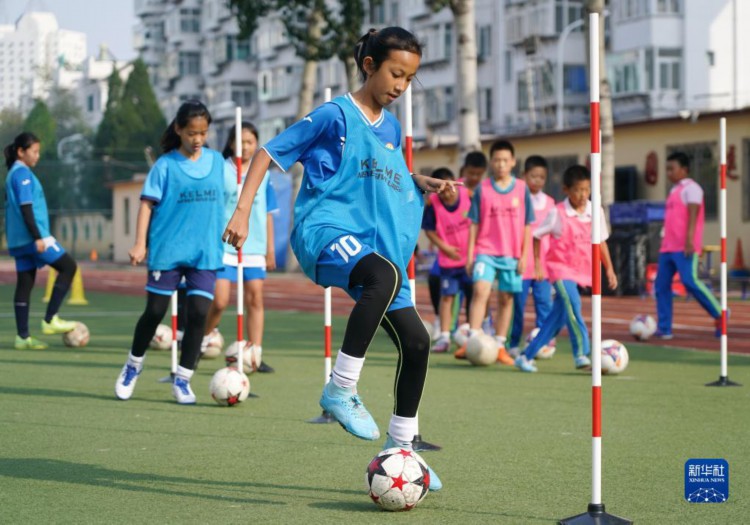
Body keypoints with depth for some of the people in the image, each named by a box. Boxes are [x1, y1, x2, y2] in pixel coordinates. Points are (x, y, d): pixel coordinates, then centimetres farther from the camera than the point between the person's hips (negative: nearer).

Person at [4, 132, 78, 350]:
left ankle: (23, 336, 5)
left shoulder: (13, 173, 17)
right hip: (31, 235, -9)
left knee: (25, 284, 7)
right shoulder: (23, 174, -12)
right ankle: (50, 319, -6)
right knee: (68, 266, -4)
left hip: (20, 240, 9)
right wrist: (38, 237, -23)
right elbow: (26, 208, -20)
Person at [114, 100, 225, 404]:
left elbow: (225, 199, 17)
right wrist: (140, 243, -13)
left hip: (205, 253, 2)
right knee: (155, 312, 4)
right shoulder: (166, 164, -3)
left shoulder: (217, 161, 6)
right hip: (167, 250, -2)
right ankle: (133, 367, 27)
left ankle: (182, 380, 4)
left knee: (198, 313, -7)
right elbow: (147, 203, -5)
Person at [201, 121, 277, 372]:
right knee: (219, 301, -9)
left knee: (255, 299, 2)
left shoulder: (262, 175, 9)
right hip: (224, 247, -4)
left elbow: (267, 214, 14)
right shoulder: (220, 171, -2)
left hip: (254, 248, 4)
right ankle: (200, 341, 14)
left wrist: (270, 249, 12)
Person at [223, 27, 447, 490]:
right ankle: (341, 390, -30)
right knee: (385, 275, -39)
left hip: (378, 243, 8)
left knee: (416, 340, 2)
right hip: (326, 229, -8)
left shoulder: (392, 128, 16)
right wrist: (243, 212, -11)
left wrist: (424, 184, 17)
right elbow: (269, 152, -2)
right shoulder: (335, 115, -4)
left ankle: (401, 447, 18)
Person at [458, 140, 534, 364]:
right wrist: (470, 255, 0)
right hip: (485, 251, -2)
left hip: (512, 255, 2)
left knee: (506, 298, 7)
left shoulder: (522, 189, 3)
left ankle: (499, 346, 16)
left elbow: (527, 225, 7)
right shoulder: (482, 189, 1)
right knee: (481, 291, -18)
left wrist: (524, 256, 2)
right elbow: (474, 224, 4)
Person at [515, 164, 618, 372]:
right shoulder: (558, 213, -8)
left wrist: (609, 269, 13)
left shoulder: (596, 212, 3)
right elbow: (537, 236, 3)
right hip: (561, 267, -4)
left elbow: (601, 242, 14)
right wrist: (537, 263, 0)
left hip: (581, 270, 4)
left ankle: (527, 356, 16)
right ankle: (581, 353, -23)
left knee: (557, 317, 5)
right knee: (572, 303, -28)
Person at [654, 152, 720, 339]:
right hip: (668, 247, 9)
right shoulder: (674, 191, 22)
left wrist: (689, 240, -27)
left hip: (684, 248, -9)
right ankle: (664, 328, 3)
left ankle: (719, 315, -5)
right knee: (661, 285, 2)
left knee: (690, 281, -18)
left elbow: (693, 215, -16)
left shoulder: (691, 188, -5)